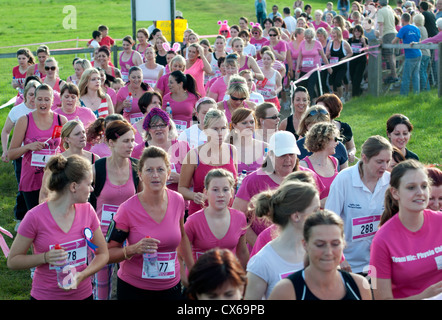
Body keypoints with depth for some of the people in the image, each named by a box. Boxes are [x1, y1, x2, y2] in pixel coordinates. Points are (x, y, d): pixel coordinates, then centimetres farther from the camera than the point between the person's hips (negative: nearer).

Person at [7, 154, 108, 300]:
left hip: (82, 293, 3)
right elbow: (13, 261, -8)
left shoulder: (87, 210, -5)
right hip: (45, 295, -3)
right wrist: (46, 257, -23)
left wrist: (82, 275, -13)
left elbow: (103, 254, 3)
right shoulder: (35, 217, -16)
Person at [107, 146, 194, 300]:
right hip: (133, 288, -3)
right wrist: (133, 249, -26)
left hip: (171, 287, 3)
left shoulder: (177, 201, -4)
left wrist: (193, 269, 19)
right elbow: (108, 254, -10)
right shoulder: (127, 209, -15)